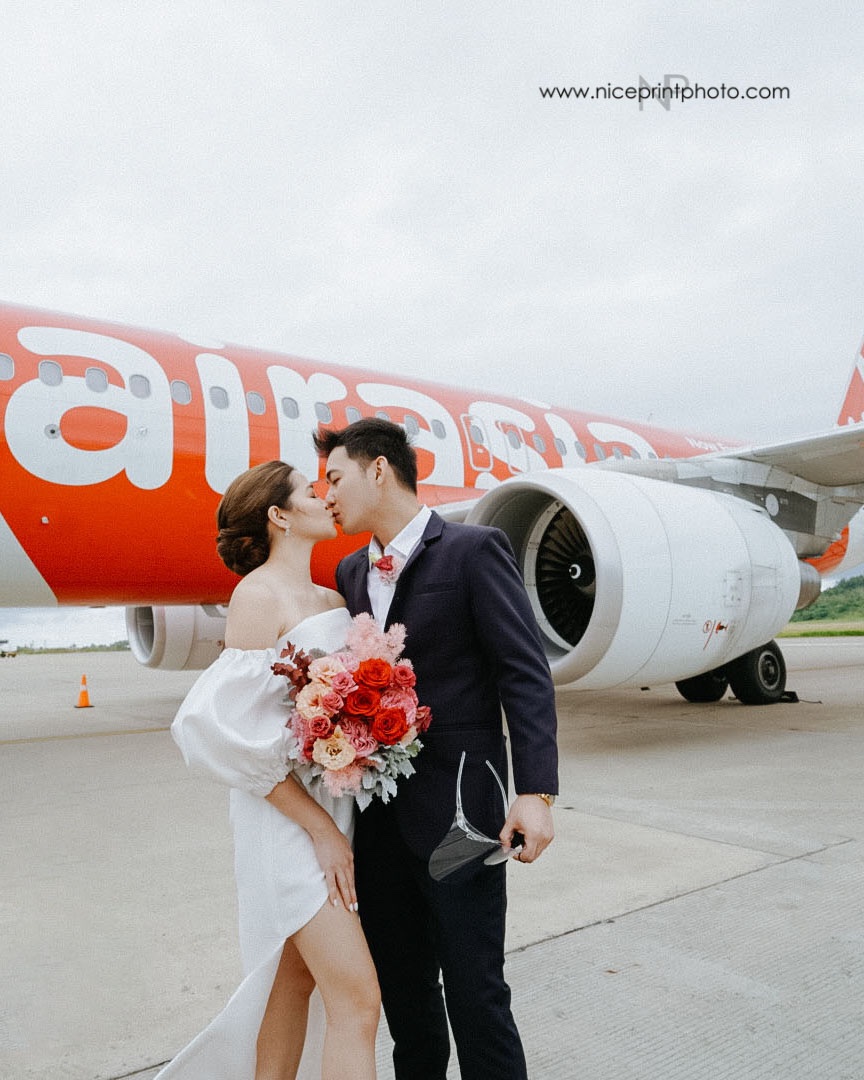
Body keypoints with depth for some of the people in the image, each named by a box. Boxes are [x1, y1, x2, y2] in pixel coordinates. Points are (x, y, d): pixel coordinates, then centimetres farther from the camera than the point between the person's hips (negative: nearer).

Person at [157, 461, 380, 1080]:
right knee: (357, 998, -6)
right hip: (290, 815, -7)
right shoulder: (260, 594, -12)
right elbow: (230, 731, -17)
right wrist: (321, 830, -16)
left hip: (338, 808, 7)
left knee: (297, 981, 17)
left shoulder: (332, 600, 10)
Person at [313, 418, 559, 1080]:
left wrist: (535, 790, -21)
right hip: (378, 819, 7)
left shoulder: (474, 550, -10)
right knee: (402, 985, 20)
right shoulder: (351, 574, 11)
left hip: (457, 814, -6)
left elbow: (525, 673, -14)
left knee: (474, 989, 5)